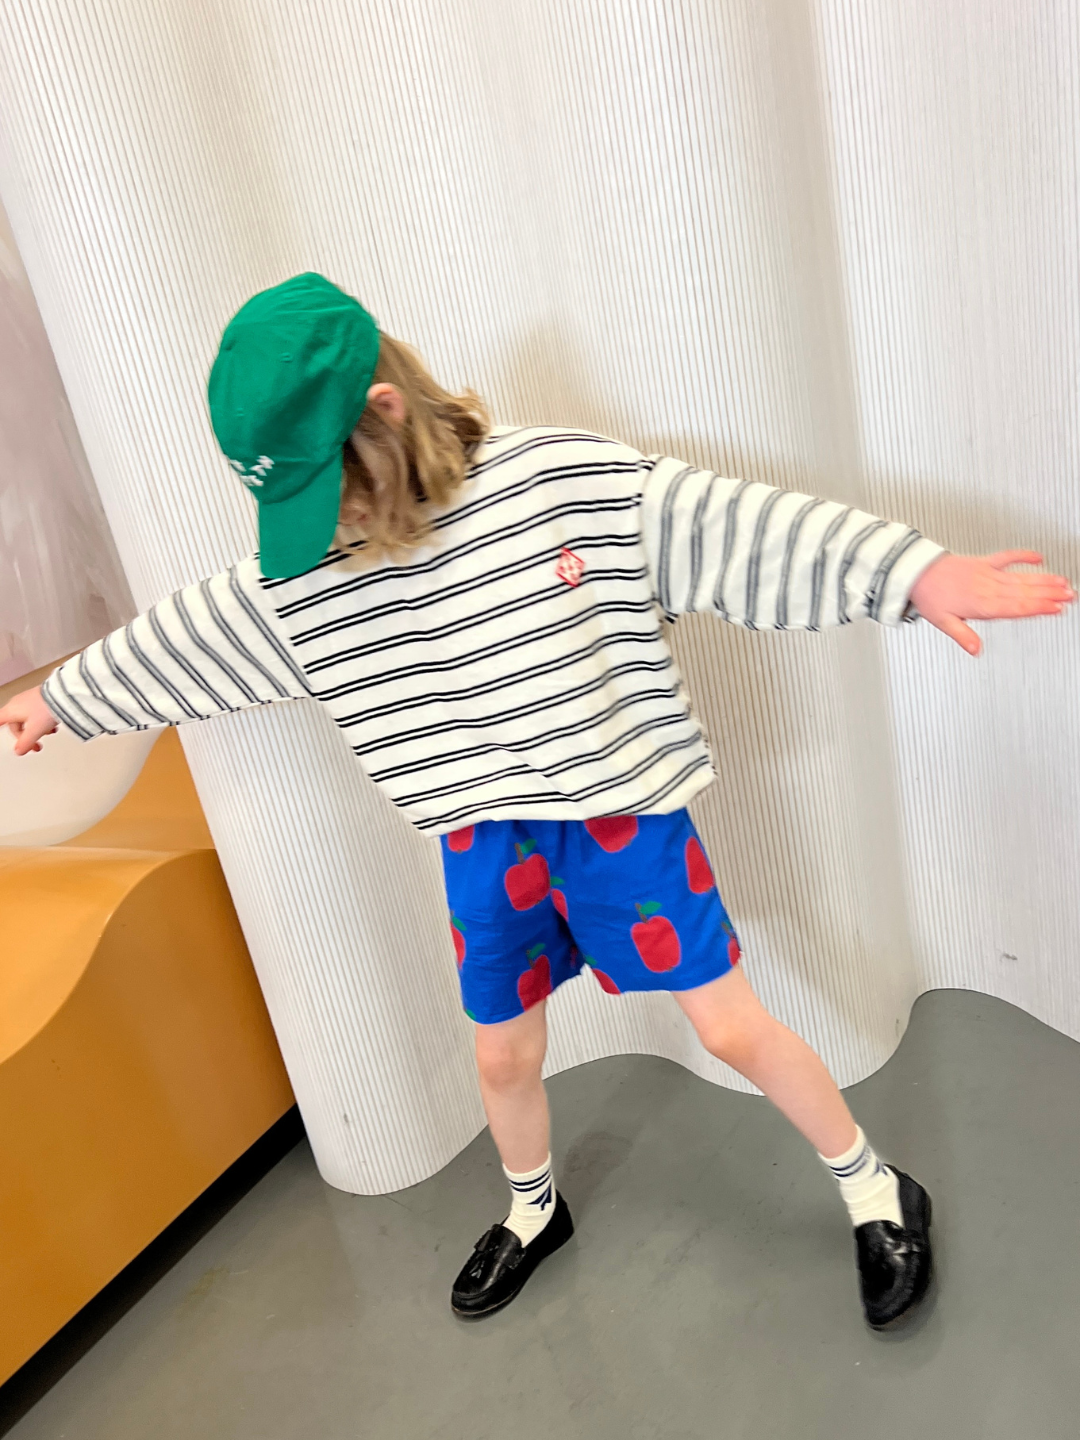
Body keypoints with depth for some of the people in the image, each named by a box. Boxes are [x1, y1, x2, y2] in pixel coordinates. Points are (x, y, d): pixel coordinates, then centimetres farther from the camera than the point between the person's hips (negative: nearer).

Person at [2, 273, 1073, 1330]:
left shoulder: (575, 480, -17)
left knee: (734, 1028, 5)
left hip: (621, 814, -3)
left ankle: (873, 1187, 31)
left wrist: (914, 572, -21)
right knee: (502, 1058, 19)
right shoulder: (297, 577, -6)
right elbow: (175, 645, 8)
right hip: (481, 841, 4)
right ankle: (533, 1210, 51)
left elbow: (739, 528, -16)